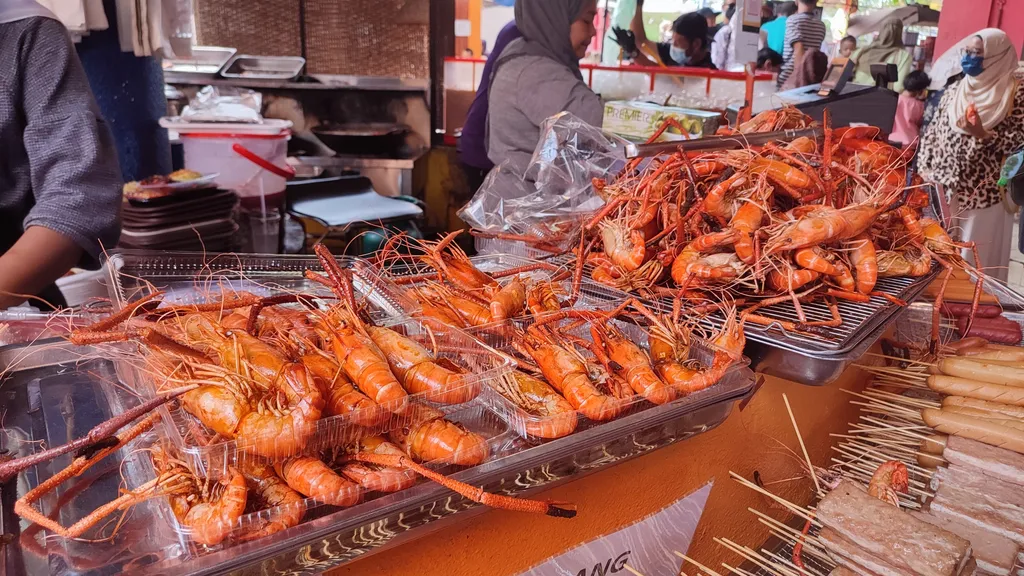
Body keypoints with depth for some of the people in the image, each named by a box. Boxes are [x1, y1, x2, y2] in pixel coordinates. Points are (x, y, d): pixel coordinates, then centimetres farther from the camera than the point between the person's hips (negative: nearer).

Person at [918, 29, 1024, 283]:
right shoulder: (955, 89, 10)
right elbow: (932, 131, 10)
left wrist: (983, 135, -24)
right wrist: (925, 167, 0)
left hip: (982, 193, -5)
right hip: (945, 187, 5)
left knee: (975, 255, 1)